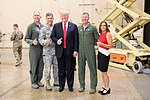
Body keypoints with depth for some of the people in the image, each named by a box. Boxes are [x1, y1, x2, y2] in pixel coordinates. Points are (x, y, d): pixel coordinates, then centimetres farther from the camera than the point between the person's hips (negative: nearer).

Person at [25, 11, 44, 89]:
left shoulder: (43, 26, 10)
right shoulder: (31, 26, -2)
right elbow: (26, 39, -3)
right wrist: (32, 42, -20)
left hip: (42, 49, 4)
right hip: (34, 49, -4)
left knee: (41, 66, 10)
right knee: (33, 67, 2)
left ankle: (38, 80, 23)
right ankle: (33, 82, 13)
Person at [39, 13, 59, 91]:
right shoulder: (43, 29, -4)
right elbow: (40, 39, -10)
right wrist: (45, 42, -29)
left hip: (56, 51, 4)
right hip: (47, 51, -4)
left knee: (56, 67, 12)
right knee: (48, 68, 0)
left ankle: (56, 82, 26)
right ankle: (47, 83, 12)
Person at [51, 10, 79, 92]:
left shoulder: (74, 26, 3)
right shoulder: (56, 26, 8)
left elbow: (76, 39, 0)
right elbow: (52, 36, 11)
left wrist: (75, 50, -6)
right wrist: (56, 40, -11)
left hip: (70, 51, -1)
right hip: (60, 51, 1)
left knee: (70, 70, 7)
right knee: (61, 70, 10)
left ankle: (70, 86, 21)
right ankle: (61, 86, 23)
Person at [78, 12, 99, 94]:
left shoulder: (93, 27, 0)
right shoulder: (78, 28, 10)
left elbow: (97, 39, 6)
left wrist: (91, 44, 7)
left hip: (90, 51, -3)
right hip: (80, 51, 3)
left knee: (92, 69, 0)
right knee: (81, 69, 9)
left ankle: (93, 87, 9)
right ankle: (82, 85, 21)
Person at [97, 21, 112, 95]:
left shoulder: (108, 34, -10)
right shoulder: (100, 34, 12)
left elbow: (110, 46, -14)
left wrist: (101, 44, -23)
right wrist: (98, 43, 6)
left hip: (105, 54, -7)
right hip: (100, 53, 7)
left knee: (104, 72, -3)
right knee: (102, 72, 11)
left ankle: (107, 88, 9)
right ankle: (103, 87, 21)